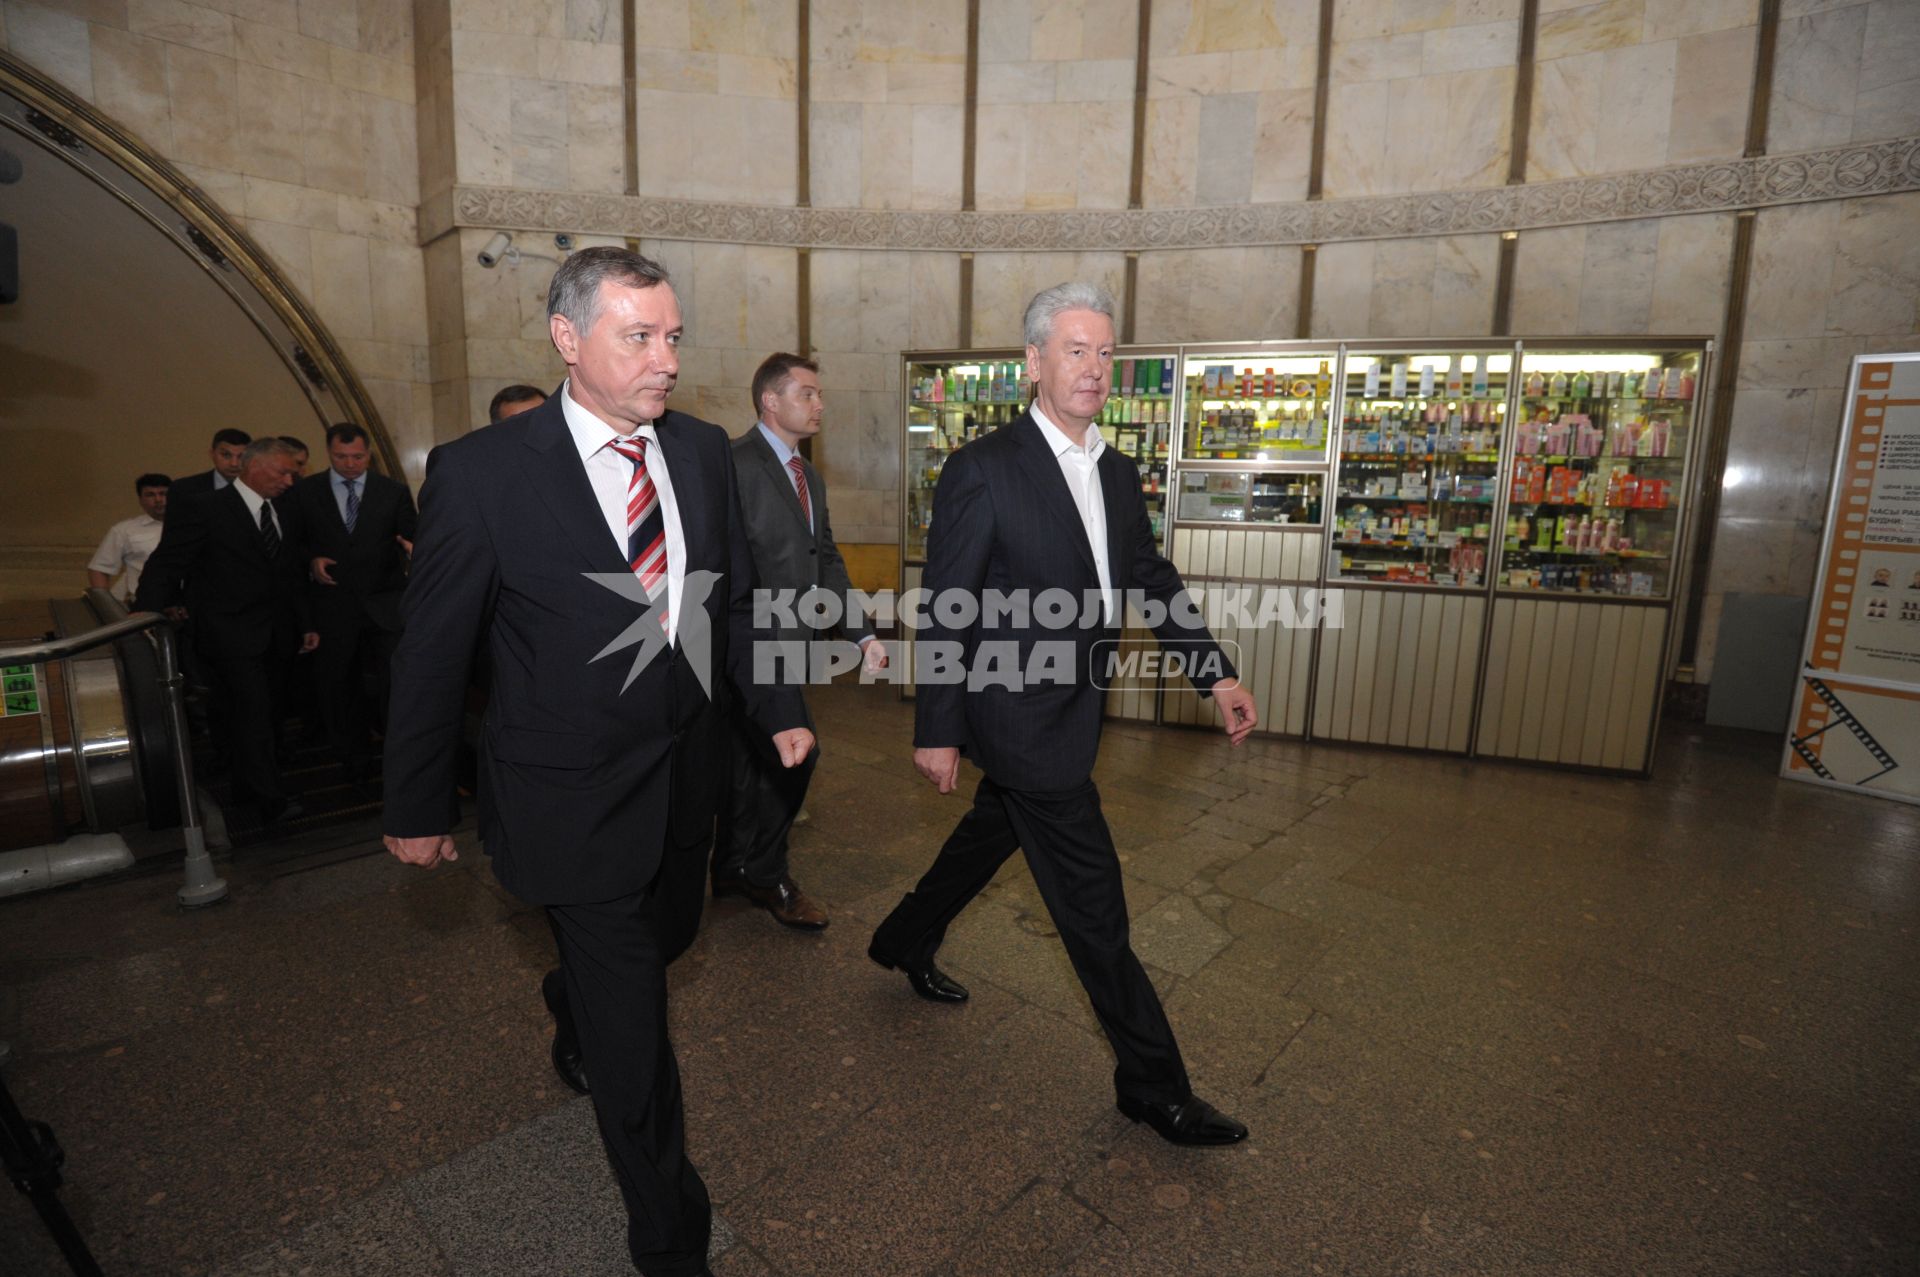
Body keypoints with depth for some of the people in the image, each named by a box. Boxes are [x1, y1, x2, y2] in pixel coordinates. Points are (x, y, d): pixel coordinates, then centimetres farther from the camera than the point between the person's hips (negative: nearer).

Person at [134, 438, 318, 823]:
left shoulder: (286, 515, 14)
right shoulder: (203, 511, -6)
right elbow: (166, 567, -9)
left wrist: (305, 624, 18)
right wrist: (145, 616, -21)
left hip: (276, 638, 6)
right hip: (230, 634, -6)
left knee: (263, 715, 11)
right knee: (252, 713, -11)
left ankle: (246, 787, 25)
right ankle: (271, 799, -10)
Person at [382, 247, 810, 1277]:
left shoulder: (703, 451, 0)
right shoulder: (479, 472, -15)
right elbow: (430, 653, -7)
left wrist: (779, 708, 3)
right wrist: (417, 807, 0)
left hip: (686, 773, 6)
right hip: (574, 795, -5)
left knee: (664, 939, 28)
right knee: (634, 1038, 7)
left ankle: (573, 1012, 65)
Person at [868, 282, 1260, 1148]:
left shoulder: (1117, 472, 8)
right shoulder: (982, 470, -16)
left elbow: (1152, 580, 12)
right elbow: (946, 611, -15)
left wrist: (1217, 672, 3)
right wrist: (937, 732, -13)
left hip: (1069, 710, 8)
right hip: (1021, 717, -8)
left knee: (991, 837, 24)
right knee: (1093, 903, 1)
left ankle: (905, 942, 50)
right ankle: (1153, 1085, 19)